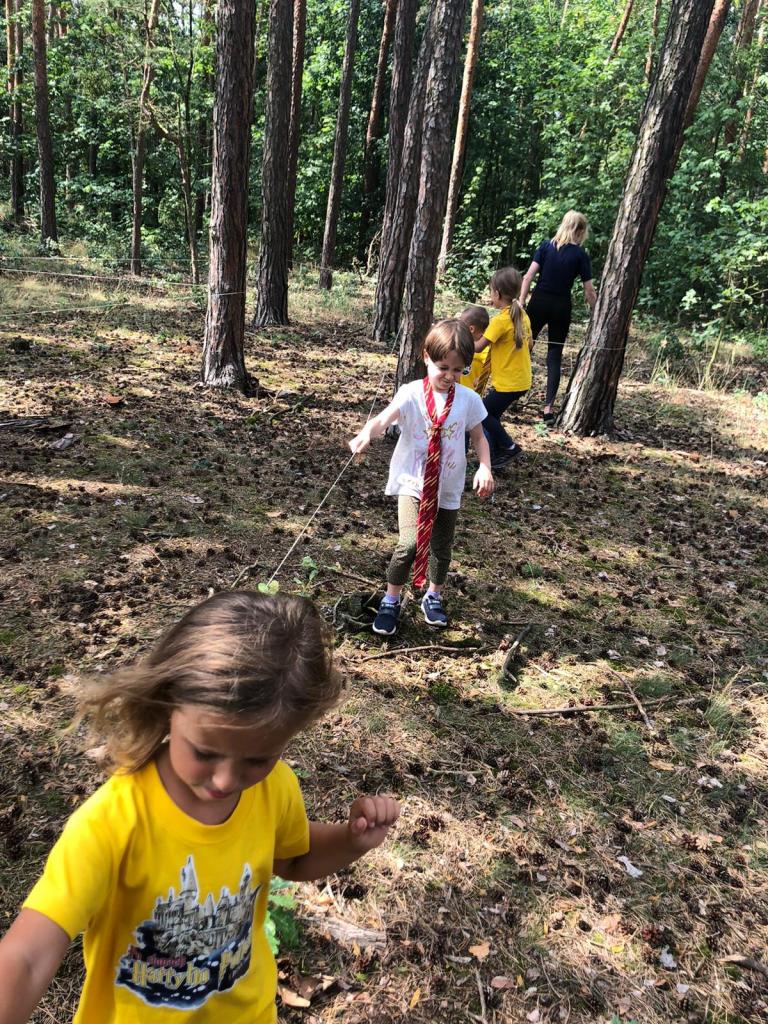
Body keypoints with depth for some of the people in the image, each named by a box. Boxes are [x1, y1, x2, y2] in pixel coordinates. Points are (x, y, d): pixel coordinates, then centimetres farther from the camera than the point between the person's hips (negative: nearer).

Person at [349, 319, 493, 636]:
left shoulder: (469, 400, -6)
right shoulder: (411, 394, -15)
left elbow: (478, 437, 6)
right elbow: (384, 419, -31)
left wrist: (485, 468, -13)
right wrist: (366, 434, -54)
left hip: (448, 488, 3)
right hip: (413, 482, -3)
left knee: (442, 547, 15)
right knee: (410, 543, -18)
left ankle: (434, 597, 42)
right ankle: (390, 602, 6)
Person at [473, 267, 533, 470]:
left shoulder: (501, 320, -21)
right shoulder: (521, 314, 6)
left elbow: (478, 347, -19)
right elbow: (529, 344, 15)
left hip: (508, 383, -9)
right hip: (521, 379, 9)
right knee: (491, 415, 15)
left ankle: (509, 447, 7)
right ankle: (495, 457, 20)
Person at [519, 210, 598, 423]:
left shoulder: (546, 246, 3)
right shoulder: (580, 255, -2)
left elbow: (528, 277, -6)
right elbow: (589, 291, -2)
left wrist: (520, 303, -4)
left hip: (539, 302, 1)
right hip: (561, 307, -1)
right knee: (555, 356, 5)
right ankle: (548, 408, 2)